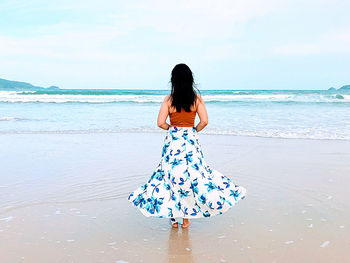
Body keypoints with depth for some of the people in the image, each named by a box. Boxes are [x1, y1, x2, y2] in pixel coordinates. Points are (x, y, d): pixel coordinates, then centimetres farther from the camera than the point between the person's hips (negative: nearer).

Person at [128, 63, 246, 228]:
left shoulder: (169, 99, -5)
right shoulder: (197, 98, -3)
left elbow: (160, 123, -8)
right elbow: (204, 121, -7)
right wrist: (194, 130, 10)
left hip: (172, 141, 0)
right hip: (191, 140, 0)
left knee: (171, 176, 10)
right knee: (191, 176, 9)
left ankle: (174, 218, 16)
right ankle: (186, 219, 15)